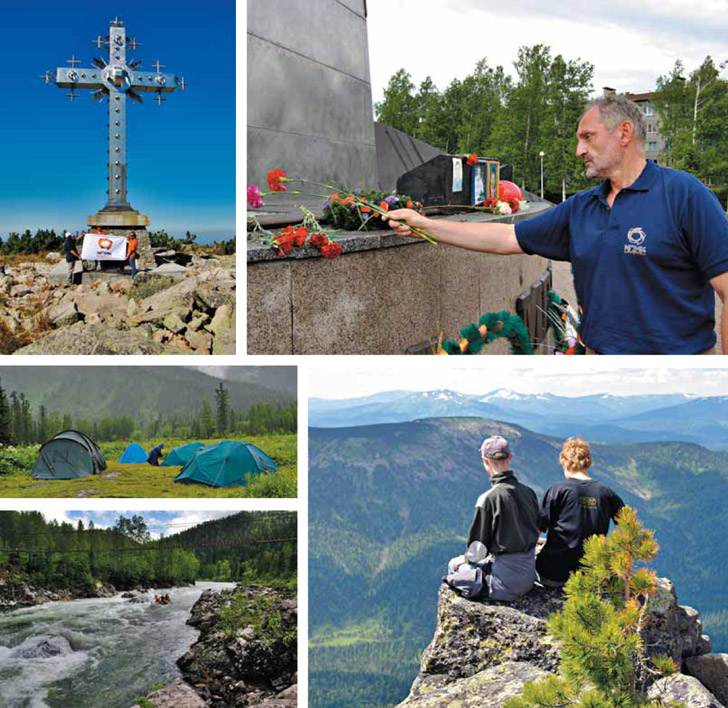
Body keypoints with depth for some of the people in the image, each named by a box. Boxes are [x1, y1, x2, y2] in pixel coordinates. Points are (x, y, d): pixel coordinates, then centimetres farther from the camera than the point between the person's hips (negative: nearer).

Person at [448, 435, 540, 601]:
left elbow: (478, 550, -13)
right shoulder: (529, 493, 1)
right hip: (529, 580, 7)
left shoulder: (489, 498, -19)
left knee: (454, 566, 16)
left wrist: (464, 559, 9)